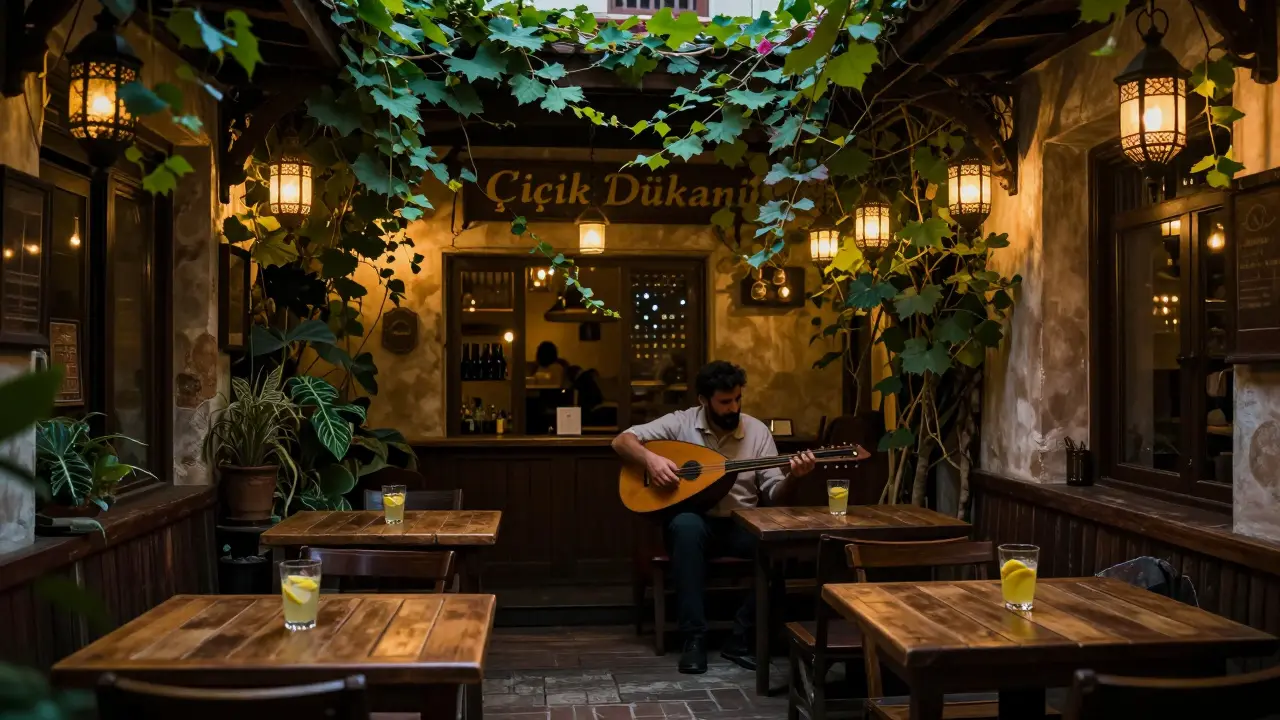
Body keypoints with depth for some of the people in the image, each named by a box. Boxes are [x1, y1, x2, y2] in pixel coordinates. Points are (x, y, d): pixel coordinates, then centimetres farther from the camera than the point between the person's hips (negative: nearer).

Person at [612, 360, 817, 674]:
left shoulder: (757, 430, 1)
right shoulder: (680, 423, -3)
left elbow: (772, 492, -1)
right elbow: (622, 441, -6)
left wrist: (791, 475, -22)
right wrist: (650, 458, -25)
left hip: (742, 524, 2)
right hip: (695, 522, -2)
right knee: (686, 525, -38)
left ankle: (741, 636, -16)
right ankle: (694, 637, -29)